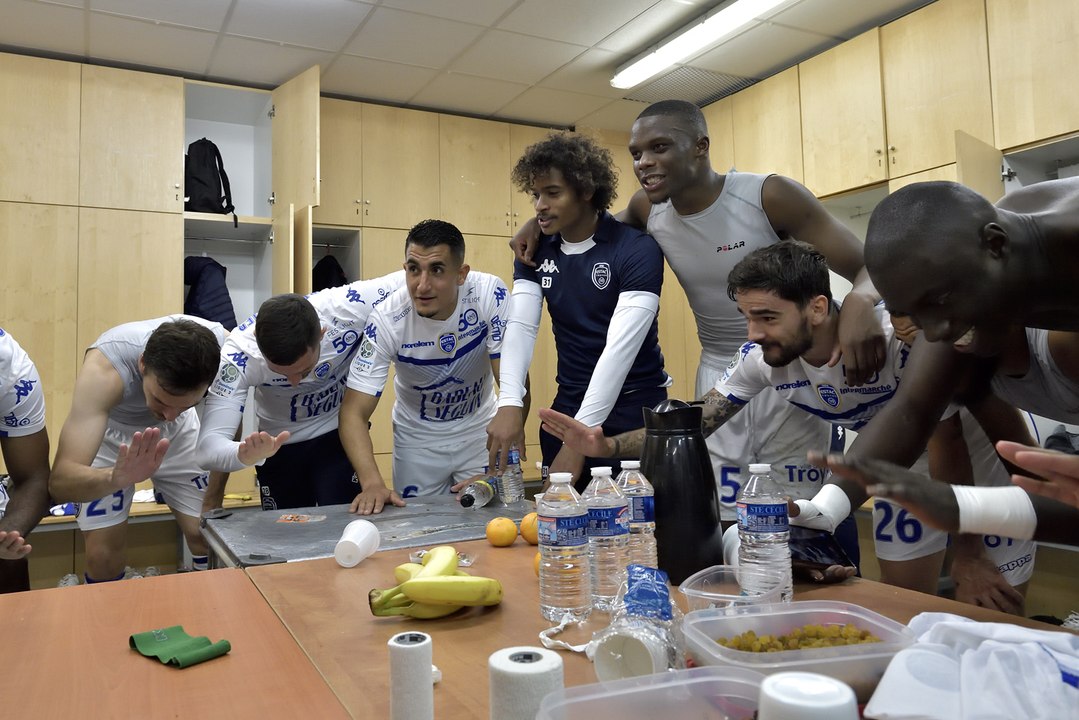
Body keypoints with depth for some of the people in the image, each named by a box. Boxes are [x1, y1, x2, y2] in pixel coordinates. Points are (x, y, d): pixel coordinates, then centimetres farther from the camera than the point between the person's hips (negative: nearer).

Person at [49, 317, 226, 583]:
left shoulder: (220, 348, -33)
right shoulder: (103, 369, -39)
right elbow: (60, 482, -45)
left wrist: (213, 500, -11)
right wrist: (115, 478, -65)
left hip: (179, 432, 2)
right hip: (110, 432, -2)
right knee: (103, 557, -8)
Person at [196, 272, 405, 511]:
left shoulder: (349, 307, -33)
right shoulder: (239, 352, -31)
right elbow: (209, 445, -35)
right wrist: (244, 454, -57)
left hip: (340, 437, 0)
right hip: (279, 447, 1)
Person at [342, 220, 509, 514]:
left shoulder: (489, 294, -27)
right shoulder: (386, 320, -27)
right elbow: (354, 412, -25)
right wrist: (373, 483, -41)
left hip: (478, 429, 0)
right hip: (418, 437, 0)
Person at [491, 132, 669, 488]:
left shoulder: (637, 249, -15)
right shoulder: (534, 253, 2)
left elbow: (621, 347, -23)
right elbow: (520, 327, -8)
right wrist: (509, 404, -25)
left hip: (634, 409, -4)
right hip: (567, 406, 4)